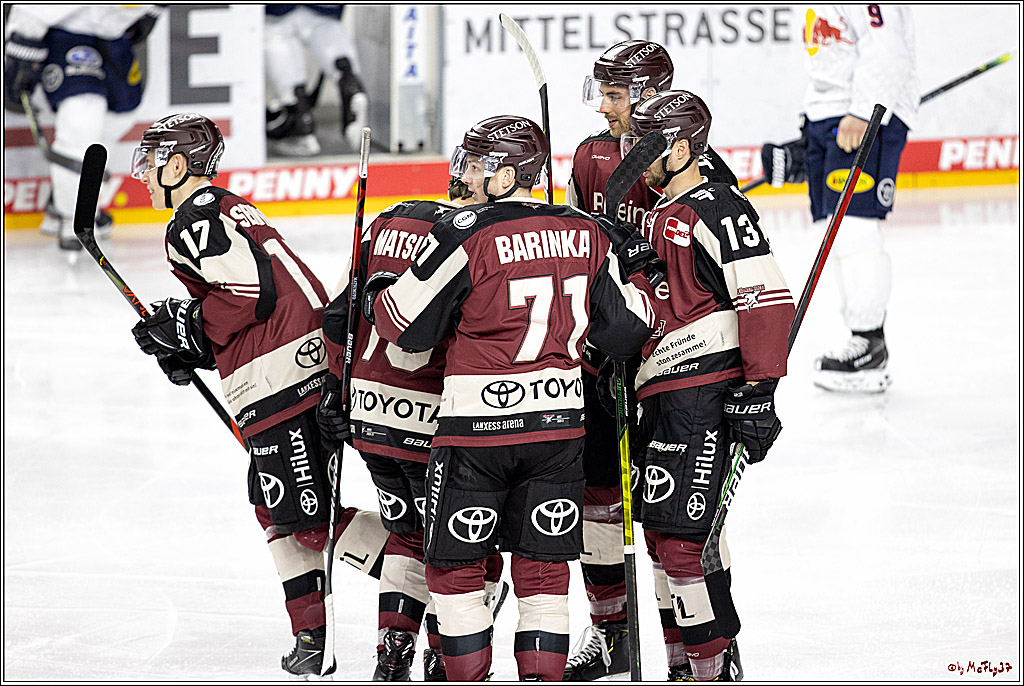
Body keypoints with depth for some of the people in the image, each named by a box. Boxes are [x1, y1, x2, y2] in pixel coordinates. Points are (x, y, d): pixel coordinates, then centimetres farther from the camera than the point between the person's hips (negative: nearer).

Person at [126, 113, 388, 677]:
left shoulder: (196, 219, -7)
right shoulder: (230, 209, 25)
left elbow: (252, 291, -18)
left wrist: (185, 325, -7)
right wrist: (190, 351, 18)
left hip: (282, 379, -11)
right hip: (309, 368, 11)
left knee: (311, 517, -10)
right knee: (277, 510, 17)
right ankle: (313, 637, 20)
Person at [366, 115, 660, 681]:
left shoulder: (464, 235, -12)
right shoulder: (585, 235, 3)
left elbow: (410, 327, -6)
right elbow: (623, 333, 6)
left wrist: (377, 292, 15)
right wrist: (637, 278, 25)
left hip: (477, 424, -4)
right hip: (558, 422, 5)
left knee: (454, 563, 9)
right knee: (543, 565, 12)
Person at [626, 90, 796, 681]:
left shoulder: (717, 208, -11)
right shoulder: (659, 218, 20)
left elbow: (769, 298, -18)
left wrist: (759, 389, -21)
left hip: (708, 390, -10)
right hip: (664, 394, 10)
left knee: (680, 531, -13)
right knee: (661, 530, 11)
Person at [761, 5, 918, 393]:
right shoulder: (822, 5, 19)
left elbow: (884, 48, -24)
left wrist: (863, 113, -31)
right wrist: (807, 140, 27)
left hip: (872, 116, -10)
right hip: (826, 117, 10)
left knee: (852, 226, -14)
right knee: (838, 231, 10)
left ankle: (870, 350, -12)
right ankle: (868, 346, 17)